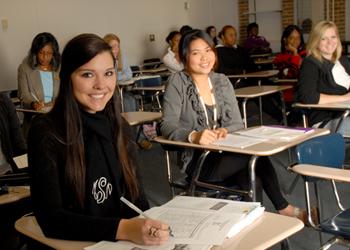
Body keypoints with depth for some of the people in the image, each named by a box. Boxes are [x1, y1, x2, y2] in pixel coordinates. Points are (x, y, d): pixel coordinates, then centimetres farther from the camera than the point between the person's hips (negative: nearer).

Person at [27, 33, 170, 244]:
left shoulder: (117, 125, 6)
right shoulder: (46, 132, -11)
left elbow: (133, 191, 10)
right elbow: (51, 219, -16)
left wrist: (150, 226, -10)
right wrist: (125, 229, -28)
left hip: (123, 241, 5)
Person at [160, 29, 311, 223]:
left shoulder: (222, 81, 8)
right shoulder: (178, 83, -7)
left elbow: (237, 123, 3)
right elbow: (168, 125, -18)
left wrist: (225, 131, -21)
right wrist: (193, 136, -39)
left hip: (225, 155, 4)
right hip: (197, 161, -4)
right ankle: (283, 208, -7)